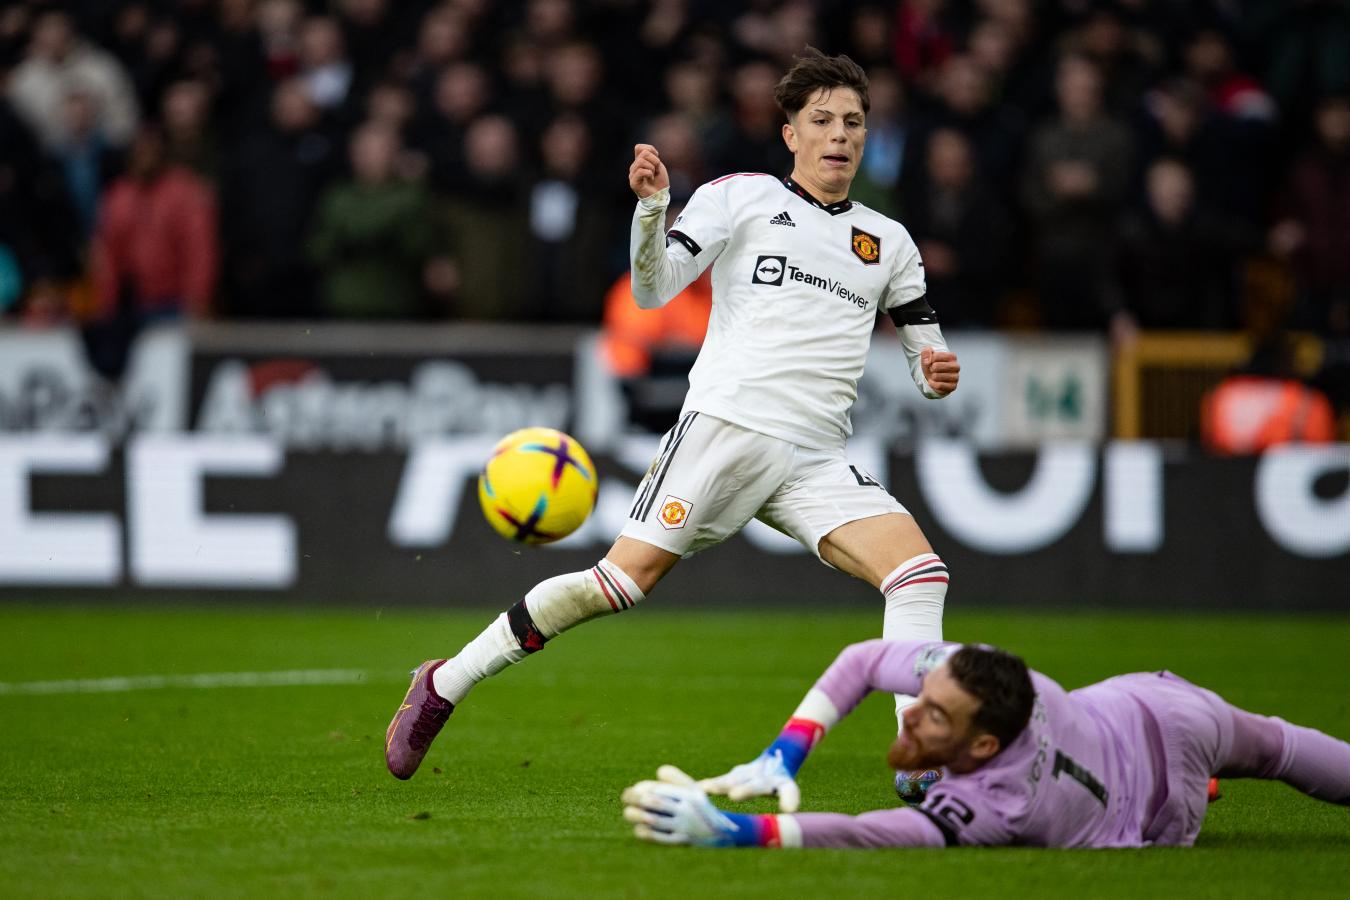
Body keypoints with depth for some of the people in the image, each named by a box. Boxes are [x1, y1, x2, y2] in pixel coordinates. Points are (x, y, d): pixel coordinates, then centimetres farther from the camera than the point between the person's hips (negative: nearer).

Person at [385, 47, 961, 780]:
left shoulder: (888, 243, 20)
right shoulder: (740, 197, 7)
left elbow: (925, 357, 24)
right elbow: (653, 289, -1)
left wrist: (936, 374, 1)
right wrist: (651, 206, -17)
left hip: (816, 461, 4)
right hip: (724, 424, -4)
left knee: (921, 570, -17)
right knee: (628, 576, -16)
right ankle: (443, 685, -3)